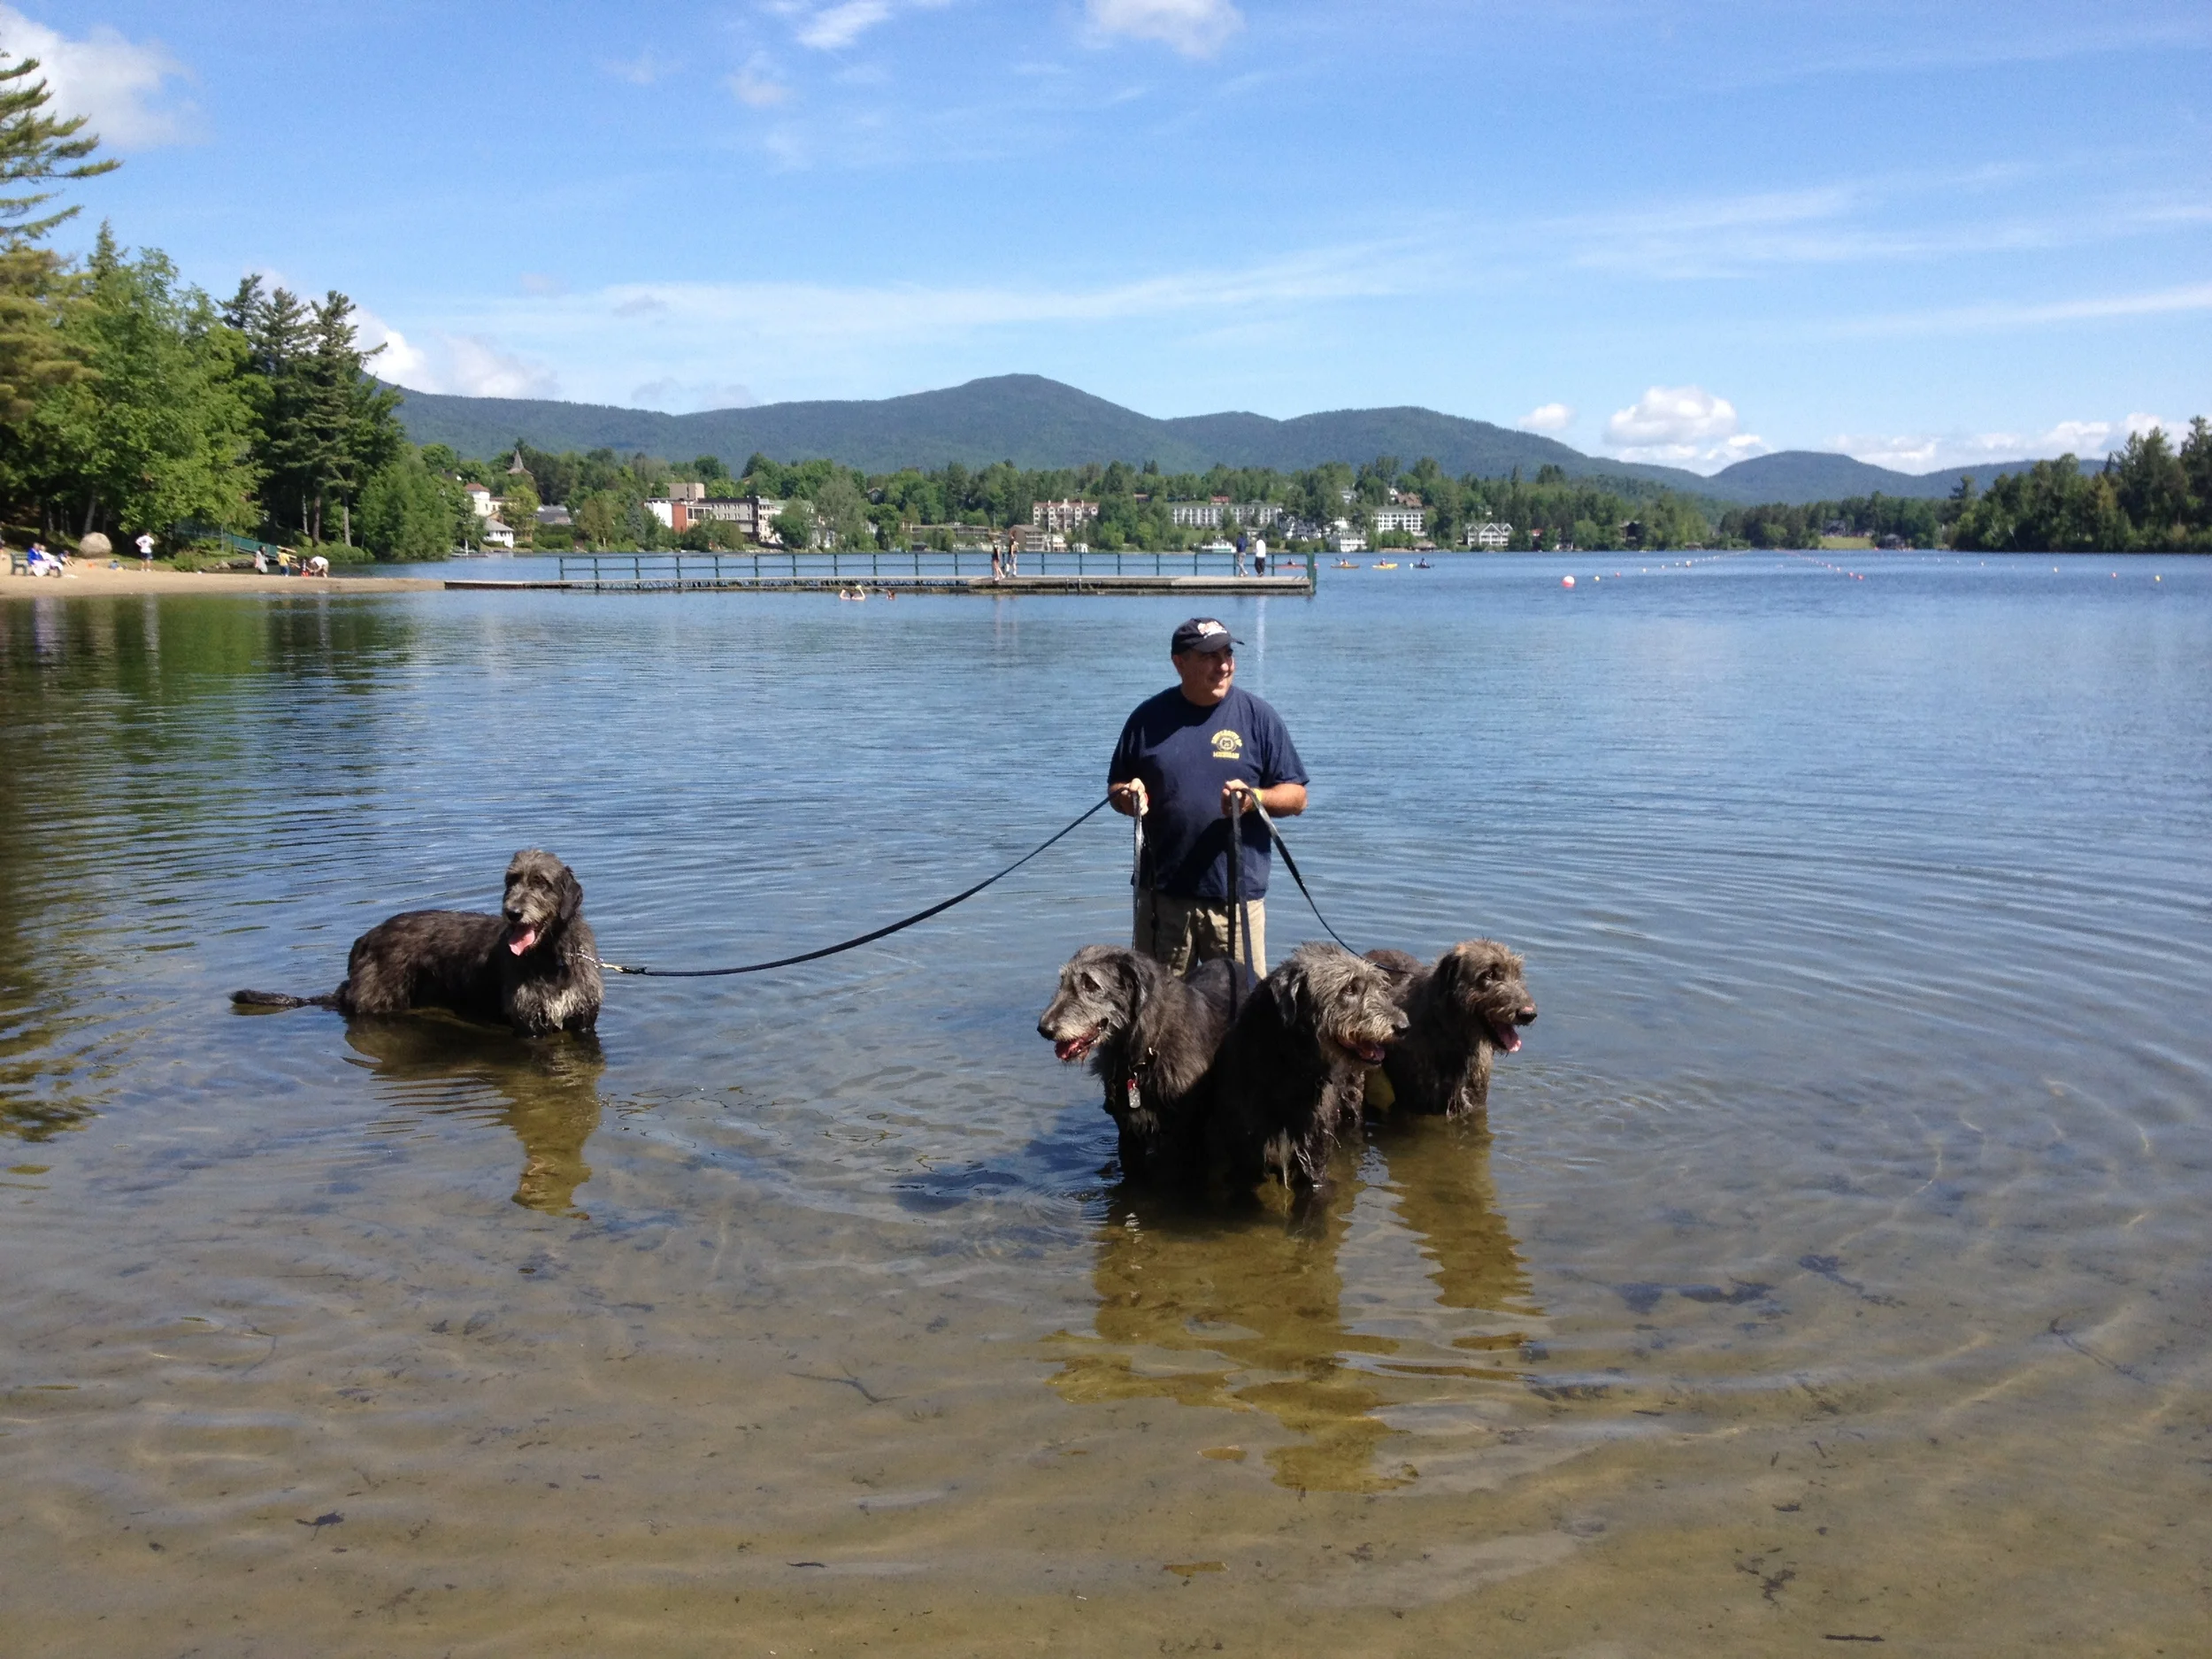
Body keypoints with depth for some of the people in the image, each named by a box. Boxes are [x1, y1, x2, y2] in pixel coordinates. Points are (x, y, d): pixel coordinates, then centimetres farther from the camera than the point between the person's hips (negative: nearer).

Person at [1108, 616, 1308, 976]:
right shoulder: (1149, 717, 7)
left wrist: (1254, 797, -17)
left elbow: (1296, 797, 3)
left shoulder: (1258, 716, 2)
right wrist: (1128, 797, -9)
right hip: (1162, 892, 2)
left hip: (1237, 894, -2)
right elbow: (1115, 787, 15)